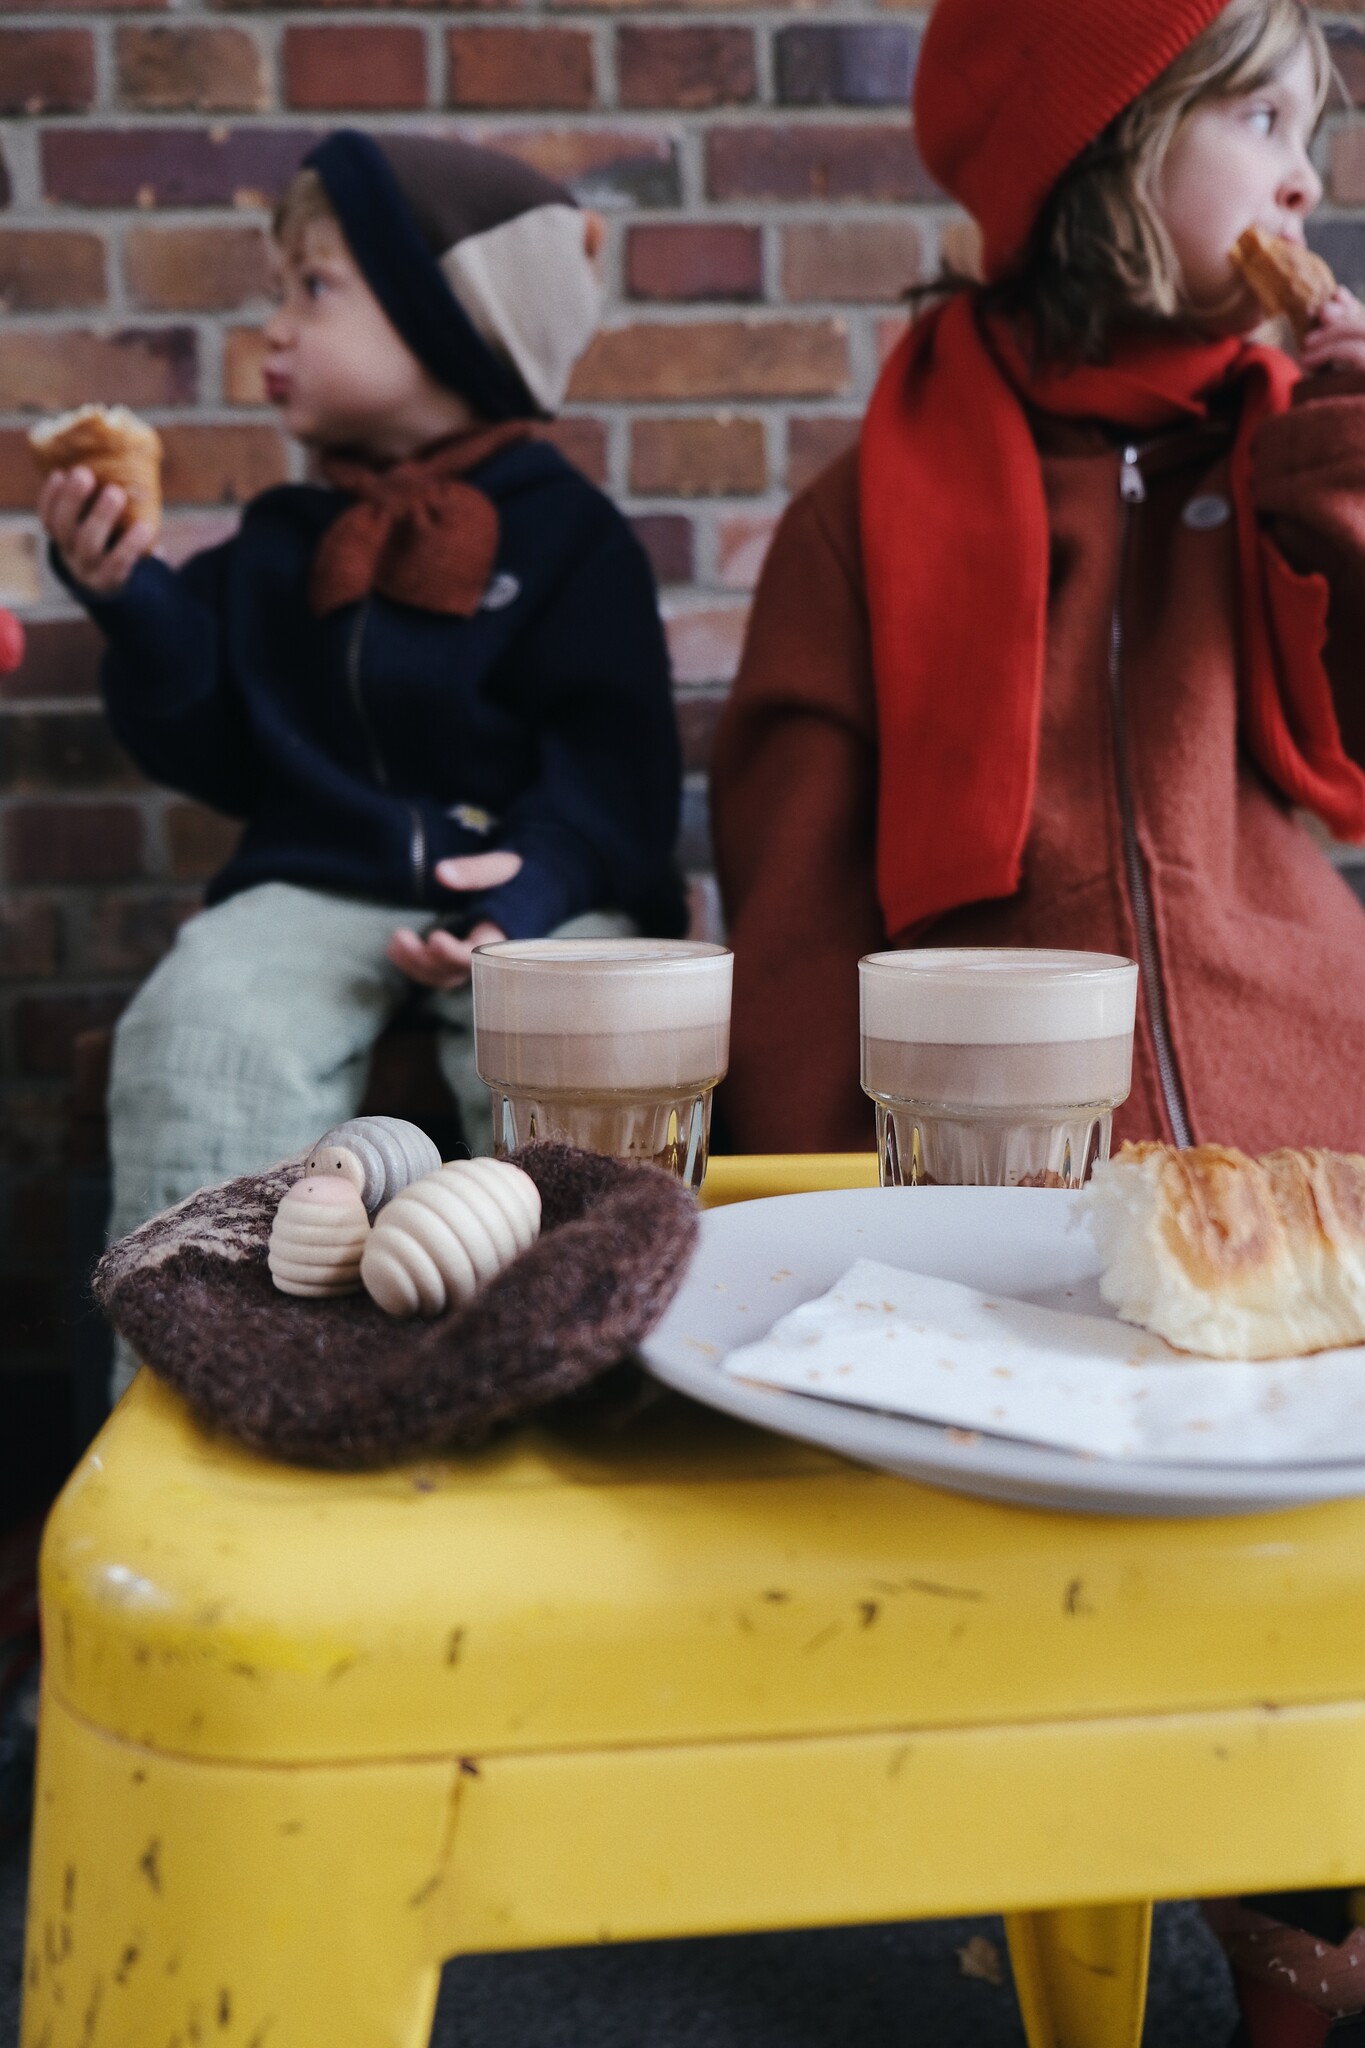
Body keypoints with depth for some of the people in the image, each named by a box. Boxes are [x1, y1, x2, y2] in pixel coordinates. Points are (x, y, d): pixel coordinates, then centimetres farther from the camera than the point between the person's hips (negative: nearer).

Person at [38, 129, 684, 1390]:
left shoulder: (566, 530, 5)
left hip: (534, 891, -3)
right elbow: (218, 757, 14)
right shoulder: (278, 543, 18)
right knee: (195, 1038, -26)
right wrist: (132, 603, 0)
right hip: (318, 882, 3)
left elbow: (612, 757, -3)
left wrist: (540, 879, -22)